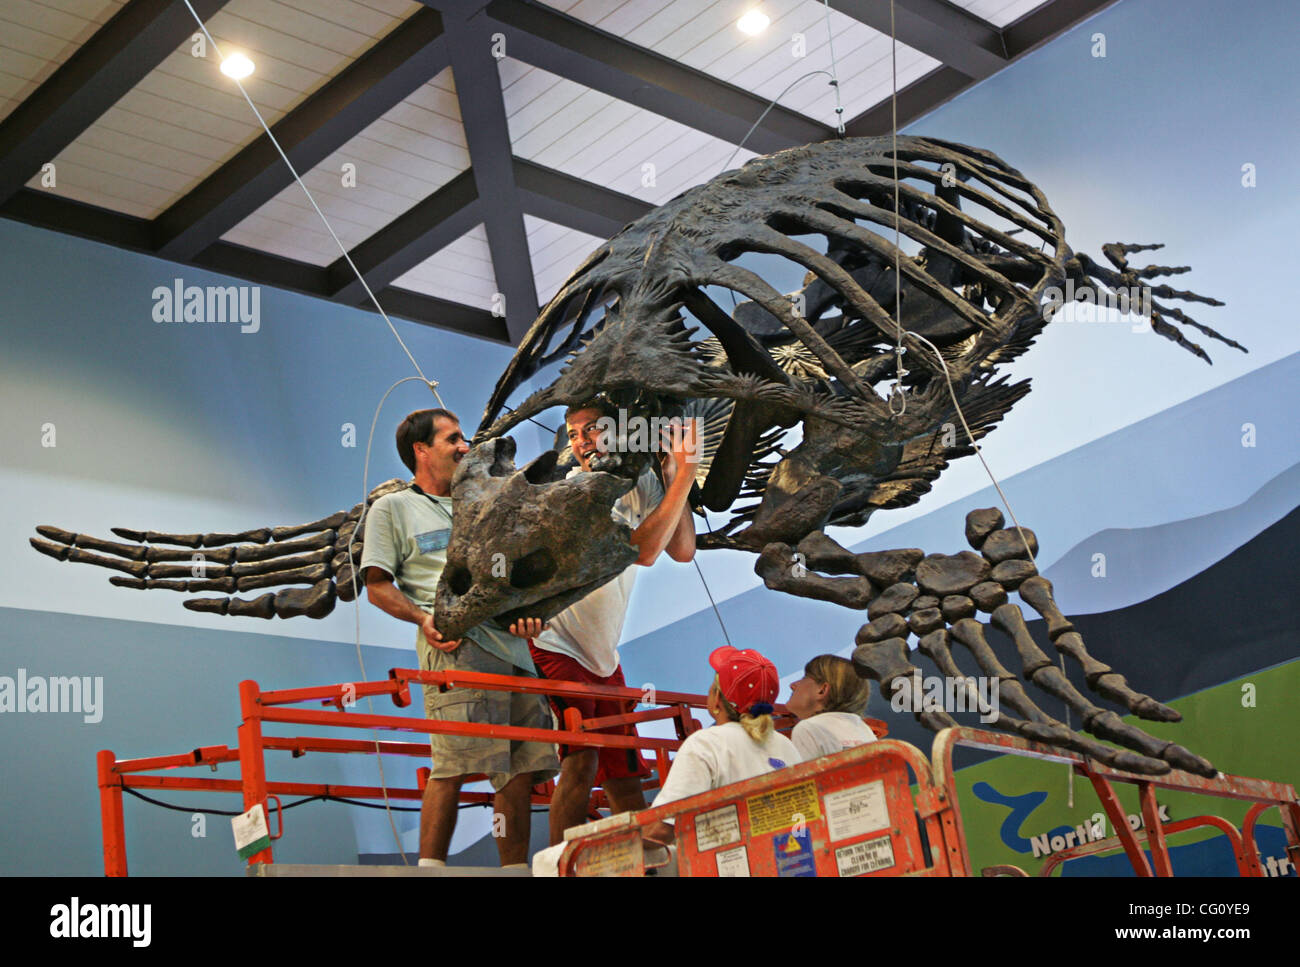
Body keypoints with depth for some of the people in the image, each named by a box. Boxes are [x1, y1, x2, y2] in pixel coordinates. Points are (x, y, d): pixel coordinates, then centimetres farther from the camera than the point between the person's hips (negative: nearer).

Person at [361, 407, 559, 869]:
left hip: (513, 645, 6)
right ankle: (430, 868, -11)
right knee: (454, 764, -17)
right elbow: (378, 586, 4)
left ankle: (516, 871, 8)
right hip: (455, 647, -6)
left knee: (521, 770, 2)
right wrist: (423, 617, -13)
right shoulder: (392, 508, 12)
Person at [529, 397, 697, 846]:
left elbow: (683, 550, -5)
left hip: (602, 653, 7)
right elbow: (642, 550, -27)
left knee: (624, 777, 12)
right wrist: (683, 477, -29)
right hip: (557, 645, -7)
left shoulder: (639, 483, 6)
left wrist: (674, 474, -12)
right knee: (581, 760, -22)